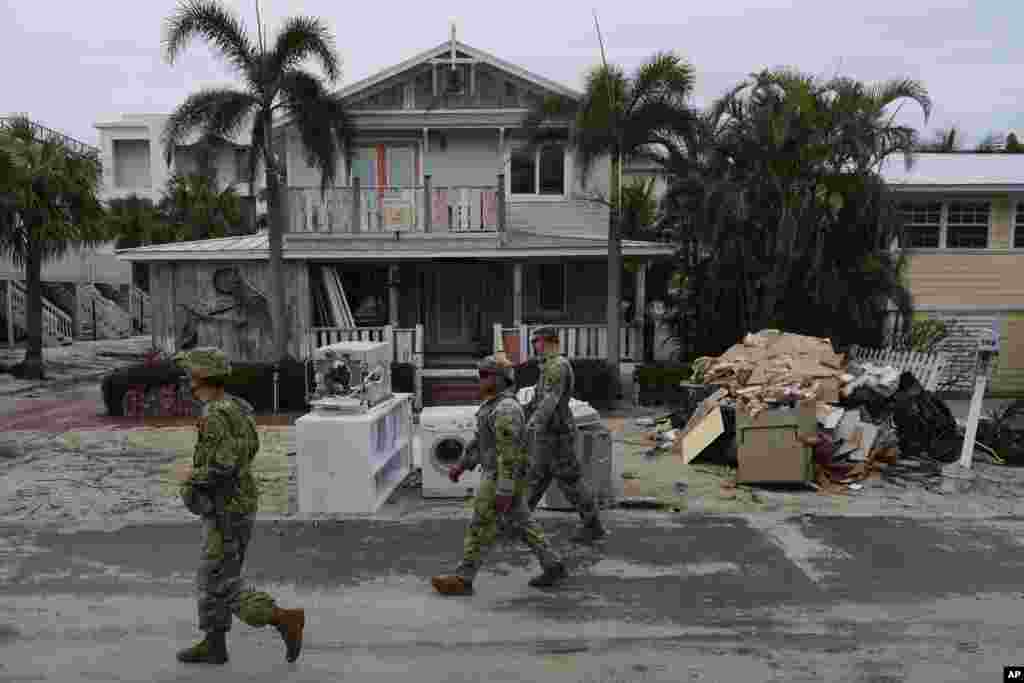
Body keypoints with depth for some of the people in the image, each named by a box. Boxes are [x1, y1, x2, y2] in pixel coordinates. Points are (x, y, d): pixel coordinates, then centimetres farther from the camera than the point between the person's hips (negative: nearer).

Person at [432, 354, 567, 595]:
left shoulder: (505, 410, -23)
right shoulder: (496, 405, 11)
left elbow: (510, 452, -26)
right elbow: (481, 439, 20)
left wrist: (504, 491, -25)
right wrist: (461, 465, 21)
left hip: (503, 478, -10)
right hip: (499, 474, 10)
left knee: (481, 528, 0)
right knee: (520, 524, 15)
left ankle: (462, 580, 11)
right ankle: (553, 566, 22)